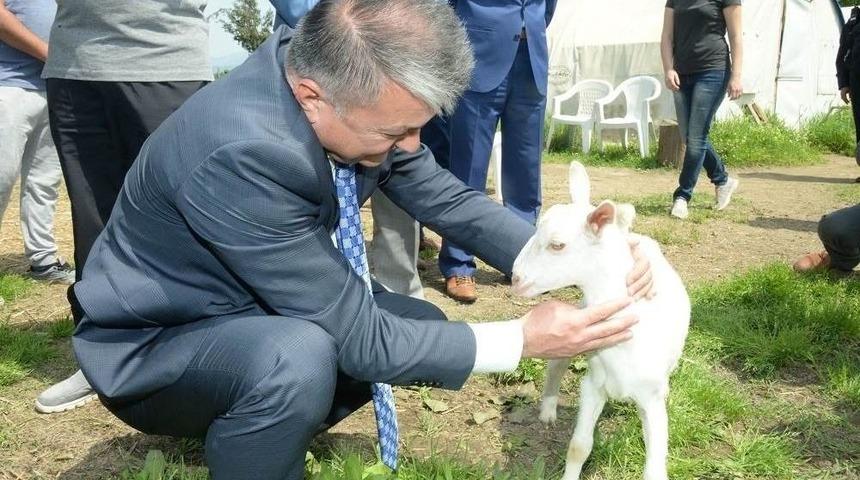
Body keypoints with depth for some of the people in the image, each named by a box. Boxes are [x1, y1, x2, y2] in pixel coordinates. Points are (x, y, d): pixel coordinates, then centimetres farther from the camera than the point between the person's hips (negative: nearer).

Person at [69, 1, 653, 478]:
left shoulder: (358, 95, -15)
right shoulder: (243, 154, -37)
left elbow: (446, 198, -4)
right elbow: (360, 338, -30)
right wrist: (524, 340, -24)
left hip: (257, 312, 8)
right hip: (153, 349, -7)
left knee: (424, 327, 1)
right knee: (299, 357, -36)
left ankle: (269, 429, 14)